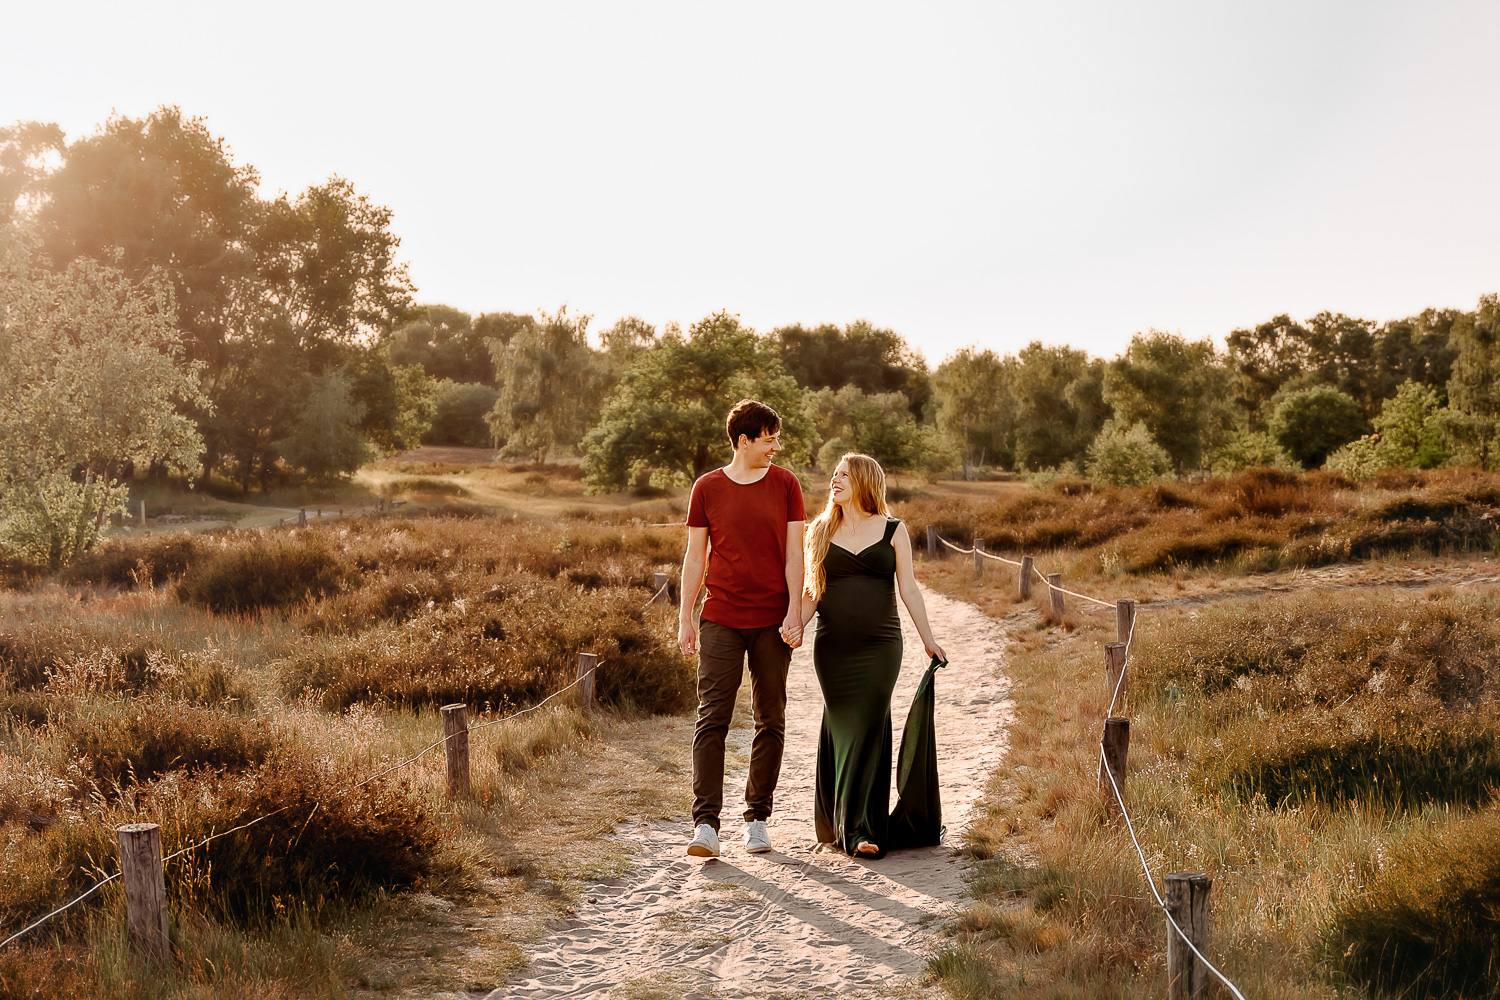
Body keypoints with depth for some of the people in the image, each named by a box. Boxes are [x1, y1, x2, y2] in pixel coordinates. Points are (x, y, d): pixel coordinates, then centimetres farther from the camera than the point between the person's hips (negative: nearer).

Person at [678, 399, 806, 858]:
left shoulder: (785, 485, 4)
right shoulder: (707, 488, 3)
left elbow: (794, 553, 2)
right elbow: (695, 557, 6)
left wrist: (794, 612, -7)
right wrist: (685, 620, 2)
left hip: (772, 622, 1)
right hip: (721, 621, -1)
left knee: (770, 722, 7)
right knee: (712, 719, -8)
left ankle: (757, 818, 18)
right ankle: (705, 824, -8)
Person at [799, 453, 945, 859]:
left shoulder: (893, 531, 5)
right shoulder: (820, 532, 9)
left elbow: (908, 589, 5)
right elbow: (811, 593, 9)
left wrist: (928, 640, 4)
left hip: (881, 646, -1)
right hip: (832, 649, 1)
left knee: (868, 729, -7)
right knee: (842, 730, 2)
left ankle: (862, 829, -5)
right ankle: (840, 824, 12)